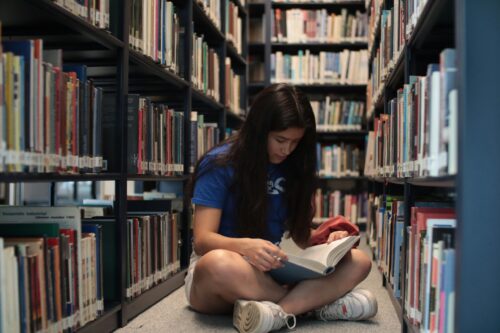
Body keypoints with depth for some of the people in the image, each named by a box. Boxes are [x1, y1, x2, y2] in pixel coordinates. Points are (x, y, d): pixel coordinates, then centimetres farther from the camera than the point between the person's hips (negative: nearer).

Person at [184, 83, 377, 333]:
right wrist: (245, 246, -36)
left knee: (359, 261, -16)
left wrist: (325, 240, -15)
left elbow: (299, 233, 7)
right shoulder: (220, 164, -10)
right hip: (215, 275, -4)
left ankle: (277, 310, -35)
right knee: (219, 263, -42)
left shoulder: (293, 166, 4)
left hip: (271, 272, 5)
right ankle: (316, 303, -24)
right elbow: (202, 240, -15)